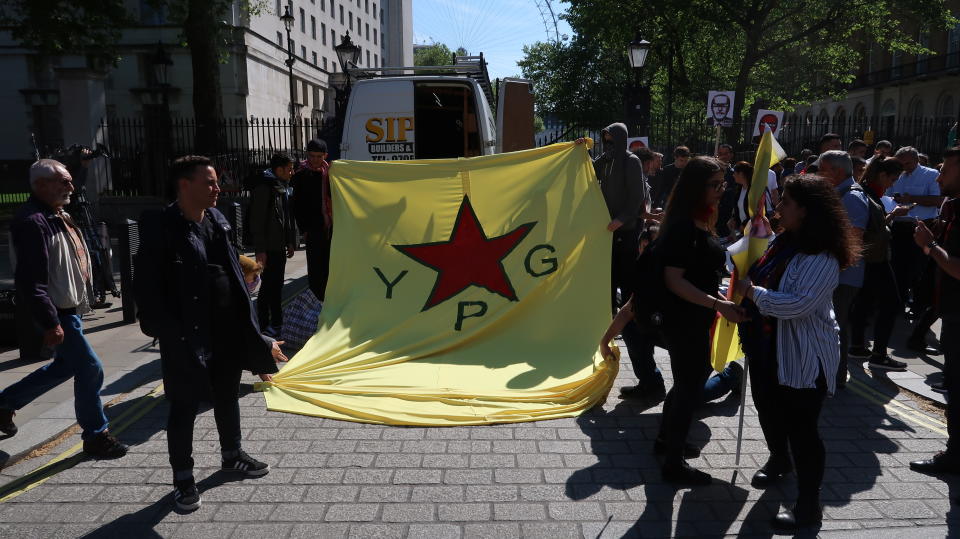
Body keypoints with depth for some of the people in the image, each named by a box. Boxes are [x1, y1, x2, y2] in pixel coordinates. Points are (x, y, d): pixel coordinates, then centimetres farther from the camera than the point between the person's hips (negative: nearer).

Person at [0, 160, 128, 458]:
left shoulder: (58, 217, 11)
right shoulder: (32, 222, -21)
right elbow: (30, 280, -25)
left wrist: (79, 301, 23)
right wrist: (50, 323, -26)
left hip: (68, 308, 10)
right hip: (56, 312, -10)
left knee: (65, 365, 23)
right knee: (90, 369, -4)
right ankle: (96, 436, 10)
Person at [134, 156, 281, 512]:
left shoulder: (216, 219, 6)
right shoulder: (160, 226, -14)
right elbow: (147, 285, -14)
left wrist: (248, 325, 11)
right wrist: (164, 331, -17)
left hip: (227, 329, 7)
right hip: (187, 334, -6)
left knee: (227, 396, 20)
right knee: (185, 406, 5)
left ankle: (232, 455, 39)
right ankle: (183, 477, 21)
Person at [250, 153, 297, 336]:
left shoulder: (284, 188, 13)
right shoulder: (264, 189, -15)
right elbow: (257, 221, -17)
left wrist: (291, 242, 17)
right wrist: (260, 249, -19)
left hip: (280, 246, 9)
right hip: (269, 247, -9)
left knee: (277, 284, 15)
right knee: (268, 285, -4)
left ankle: (276, 322, 26)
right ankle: (263, 325, 5)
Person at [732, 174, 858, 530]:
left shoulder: (821, 258, -22)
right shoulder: (782, 242, 7)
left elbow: (798, 304, -31)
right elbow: (757, 277, 22)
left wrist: (751, 292, -22)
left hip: (803, 357, -9)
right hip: (768, 349, 9)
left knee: (801, 428, -1)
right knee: (770, 411, 24)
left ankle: (809, 504, 14)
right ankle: (778, 460, 50)